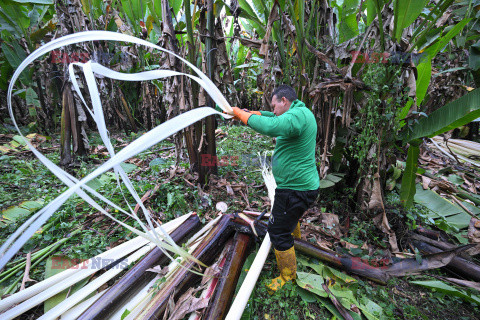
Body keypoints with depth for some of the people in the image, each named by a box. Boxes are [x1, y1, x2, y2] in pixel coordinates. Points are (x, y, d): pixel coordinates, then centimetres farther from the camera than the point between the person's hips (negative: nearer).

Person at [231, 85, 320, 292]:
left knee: (278, 232, 4)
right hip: (300, 184, 10)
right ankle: (295, 236, 62)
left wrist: (241, 114, -24)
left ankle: (288, 273, 26)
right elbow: (270, 116, 18)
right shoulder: (298, 113, 9)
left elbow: (268, 126, -38)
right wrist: (248, 112, 6)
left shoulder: (297, 115, -23)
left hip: (296, 189, -10)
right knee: (289, 216, 34)